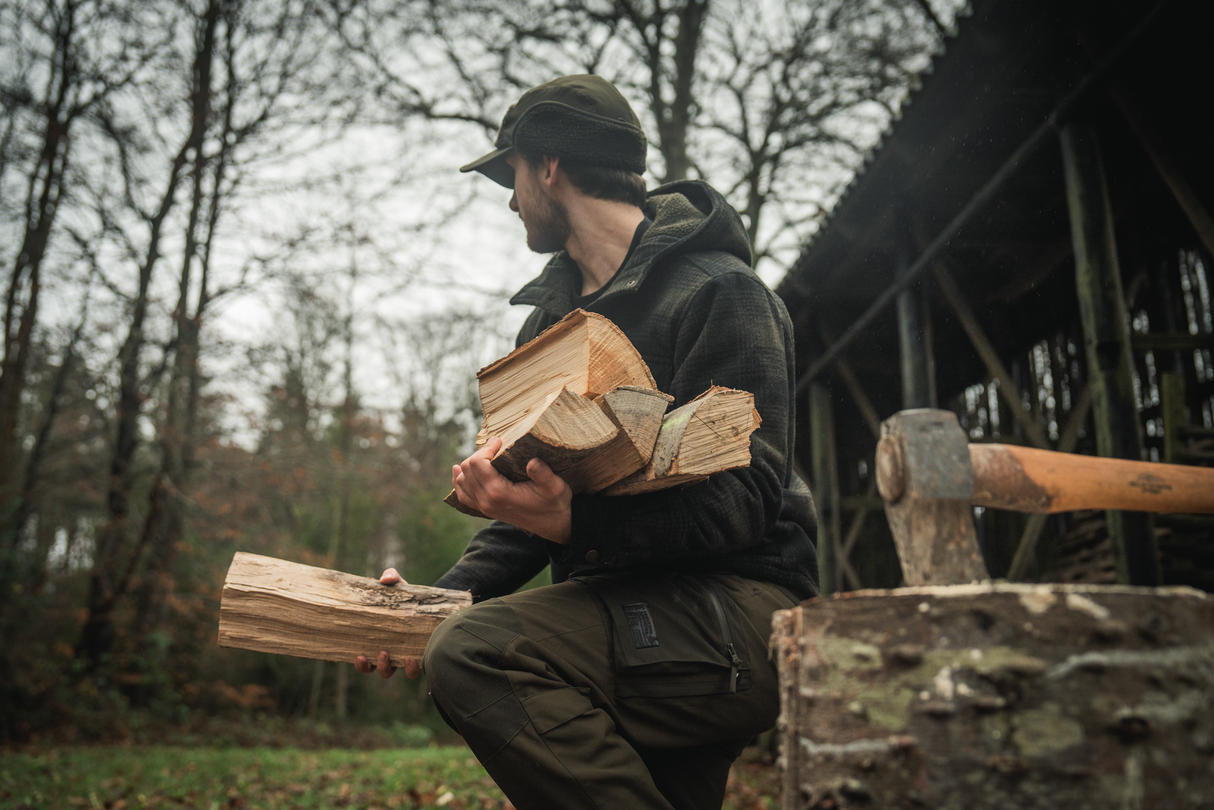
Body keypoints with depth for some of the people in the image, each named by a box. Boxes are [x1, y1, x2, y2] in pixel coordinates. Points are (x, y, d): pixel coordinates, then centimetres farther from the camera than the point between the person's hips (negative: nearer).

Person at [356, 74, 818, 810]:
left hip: (739, 610, -8)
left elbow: (746, 496, -19)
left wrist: (576, 524, -34)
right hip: (632, 611, 8)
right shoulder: (552, 315, 17)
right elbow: (538, 498, 17)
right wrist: (442, 598, 1)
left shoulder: (718, 290, -9)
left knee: (478, 652, -27)